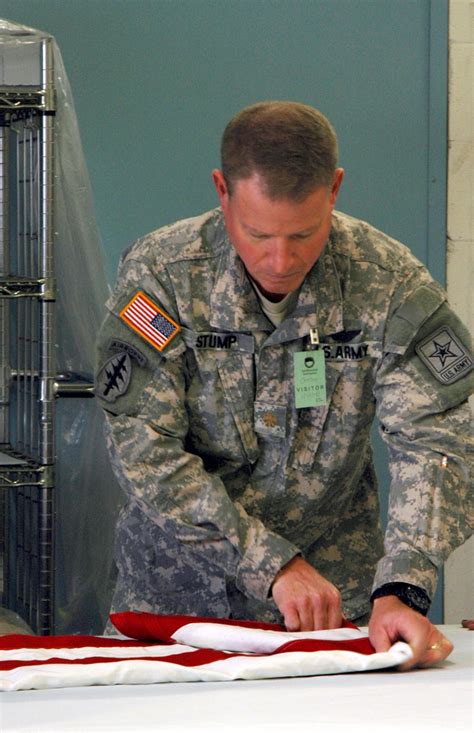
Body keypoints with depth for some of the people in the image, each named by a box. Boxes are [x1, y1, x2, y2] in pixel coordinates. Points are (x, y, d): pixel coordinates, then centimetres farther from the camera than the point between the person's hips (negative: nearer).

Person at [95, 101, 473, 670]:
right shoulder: (157, 274, -12)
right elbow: (144, 448, -16)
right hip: (175, 590, 1)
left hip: (336, 589, 0)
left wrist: (401, 590, -30)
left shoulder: (387, 279, -10)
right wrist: (274, 563, -23)